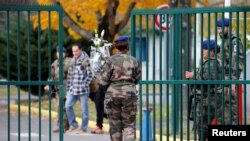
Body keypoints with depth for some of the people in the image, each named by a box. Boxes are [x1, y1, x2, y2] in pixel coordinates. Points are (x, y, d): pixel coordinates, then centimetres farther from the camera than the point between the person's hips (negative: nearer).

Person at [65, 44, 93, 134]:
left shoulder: (85, 60, -6)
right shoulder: (72, 61, 13)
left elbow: (90, 75, -8)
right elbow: (69, 75, 16)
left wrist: (84, 85, -15)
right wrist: (68, 88, 12)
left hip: (83, 89, -6)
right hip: (73, 89, 6)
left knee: (84, 109, 1)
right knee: (68, 106, -2)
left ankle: (83, 128, 10)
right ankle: (73, 125, 12)